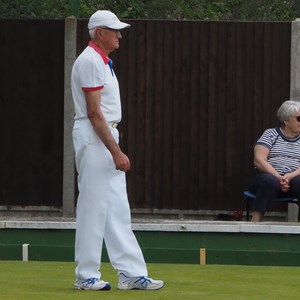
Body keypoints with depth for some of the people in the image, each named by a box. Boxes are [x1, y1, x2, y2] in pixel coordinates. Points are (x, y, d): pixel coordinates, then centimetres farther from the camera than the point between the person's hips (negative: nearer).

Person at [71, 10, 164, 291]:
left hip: (107, 137, 10)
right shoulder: (90, 61, -15)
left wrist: (115, 149, 17)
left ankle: (132, 273, 7)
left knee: (117, 209, 7)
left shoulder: (103, 61, 17)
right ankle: (86, 276, 1)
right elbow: (93, 112, -20)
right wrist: (116, 152, -22)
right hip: (93, 139, -10)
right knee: (93, 207, -5)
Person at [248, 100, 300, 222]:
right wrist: (278, 177, -18)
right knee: (270, 182, -38)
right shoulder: (271, 134, 10)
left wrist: (289, 176, -19)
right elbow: (259, 160, -4)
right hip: (269, 175, -2)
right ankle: (255, 223, -40)